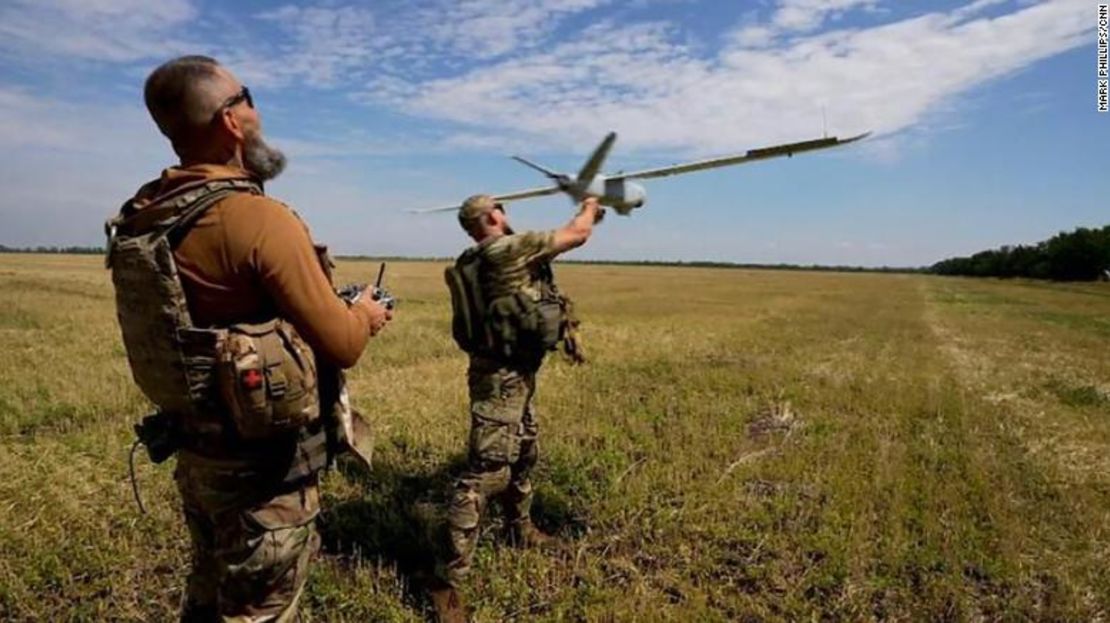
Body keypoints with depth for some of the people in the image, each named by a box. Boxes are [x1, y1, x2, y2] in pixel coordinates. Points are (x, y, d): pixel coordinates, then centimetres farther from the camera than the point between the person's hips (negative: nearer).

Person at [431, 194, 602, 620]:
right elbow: (577, 235, -9)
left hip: (514, 374, 11)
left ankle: (520, 531, 47)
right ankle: (448, 579, -3)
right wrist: (589, 208, 10)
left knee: (523, 455, 26)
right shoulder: (508, 248, -16)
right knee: (487, 472, -10)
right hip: (501, 377, -11)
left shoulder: (480, 261, 11)